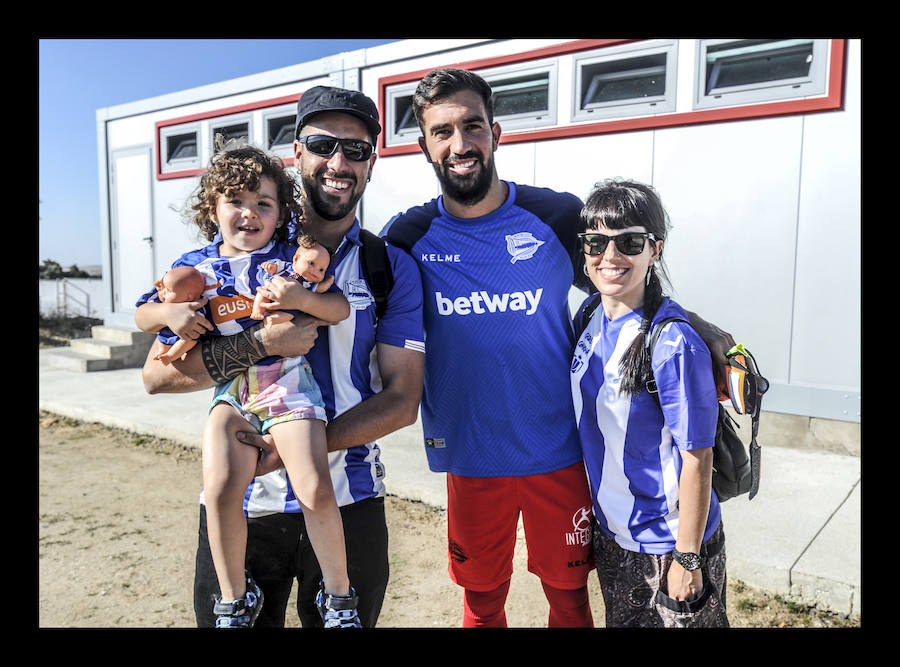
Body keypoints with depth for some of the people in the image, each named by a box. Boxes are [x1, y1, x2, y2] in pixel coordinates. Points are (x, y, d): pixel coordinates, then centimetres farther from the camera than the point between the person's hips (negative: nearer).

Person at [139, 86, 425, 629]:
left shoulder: (392, 268, -1)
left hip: (348, 505, 0)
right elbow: (158, 374, -5)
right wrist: (264, 344, -20)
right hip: (241, 505, 0)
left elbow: (402, 400, -7)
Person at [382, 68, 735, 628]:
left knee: (569, 595, 18)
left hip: (559, 455, 0)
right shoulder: (408, 237, -6)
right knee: (481, 600, 20)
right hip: (470, 460, 1)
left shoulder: (560, 217, -8)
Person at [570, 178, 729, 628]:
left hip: (668, 542, -6)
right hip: (610, 532, 6)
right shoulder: (591, 320, -4)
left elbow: (697, 458, -20)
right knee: (621, 622, 25)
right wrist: (598, 513, 12)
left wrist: (687, 559, -15)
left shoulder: (673, 345, -26)